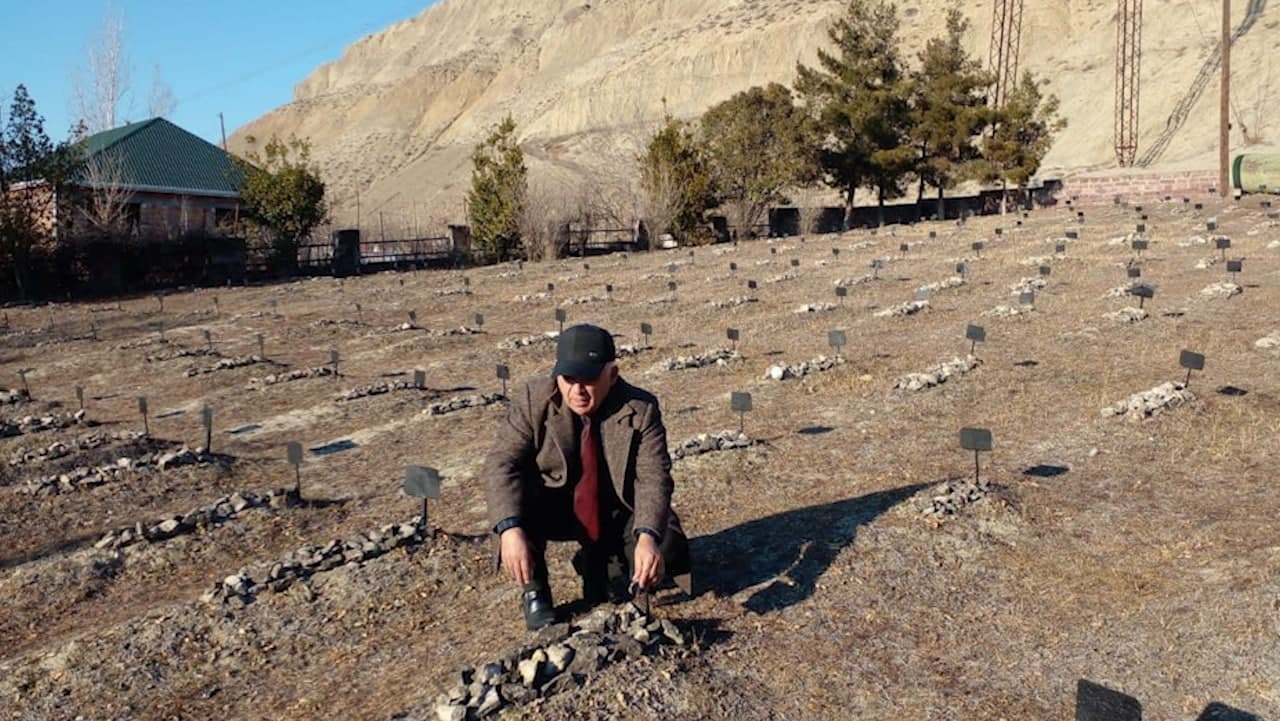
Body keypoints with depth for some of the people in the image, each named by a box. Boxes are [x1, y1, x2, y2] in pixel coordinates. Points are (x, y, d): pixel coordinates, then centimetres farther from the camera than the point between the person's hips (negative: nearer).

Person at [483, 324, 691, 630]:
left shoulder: (641, 409, -19)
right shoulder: (533, 399, -19)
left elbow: (653, 478, -25)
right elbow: (501, 464, -23)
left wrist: (647, 537, -44)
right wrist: (510, 529, -40)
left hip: (618, 515, 1)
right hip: (555, 510, 0)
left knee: (668, 553, -22)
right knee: (515, 498, -32)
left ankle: (603, 562, 11)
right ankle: (533, 592, -6)